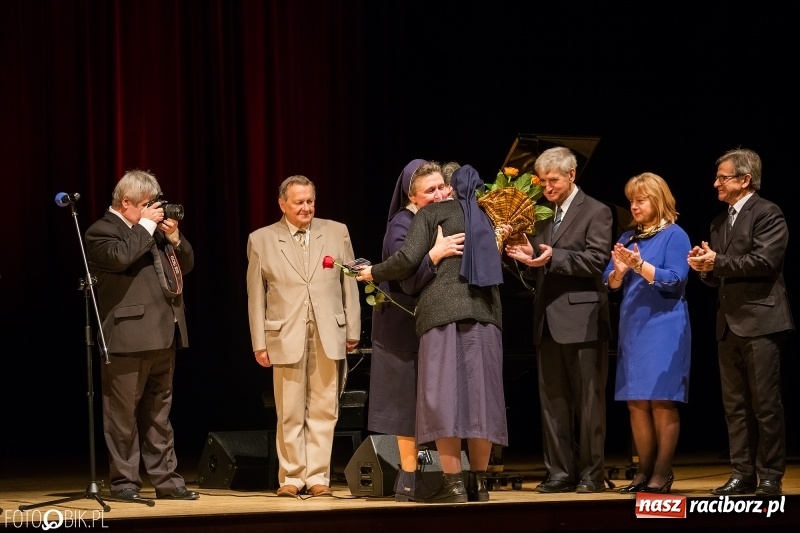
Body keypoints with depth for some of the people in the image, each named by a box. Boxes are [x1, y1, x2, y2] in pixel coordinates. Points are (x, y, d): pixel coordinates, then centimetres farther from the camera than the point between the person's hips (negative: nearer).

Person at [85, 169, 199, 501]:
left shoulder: (153, 230, 19)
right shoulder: (102, 231, -5)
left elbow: (186, 265, 20)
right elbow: (120, 257, -26)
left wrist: (174, 237, 3)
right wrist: (145, 225, -15)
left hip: (162, 336, 8)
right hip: (128, 337, -8)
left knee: (159, 413, 12)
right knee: (123, 414, -1)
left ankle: (166, 480, 16)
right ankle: (124, 482, 3)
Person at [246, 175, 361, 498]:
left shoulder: (337, 233, 10)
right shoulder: (261, 240, 6)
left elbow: (349, 285, 10)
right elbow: (255, 296, 5)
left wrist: (353, 330, 6)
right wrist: (259, 343, 1)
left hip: (329, 337, 1)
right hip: (286, 337, -1)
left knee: (323, 411, 2)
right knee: (290, 413, 1)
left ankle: (317, 476, 8)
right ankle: (291, 477, 9)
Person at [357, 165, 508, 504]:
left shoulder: (431, 214, 6)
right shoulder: (485, 218, 21)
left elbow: (408, 260, -4)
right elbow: (493, 268, 16)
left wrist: (374, 273, 10)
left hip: (442, 310, -4)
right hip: (485, 311, 4)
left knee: (443, 396, -5)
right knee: (478, 394, 6)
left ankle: (453, 483, -11)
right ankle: (479, 482, 7)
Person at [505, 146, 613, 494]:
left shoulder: (595, 213, -3)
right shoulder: (543, 216, 16)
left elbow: (596, 261, -12)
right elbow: (541, 268, 16)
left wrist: (553, 257, -22)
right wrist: (527, 256, -6)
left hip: (582, 319, -7)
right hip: (549, 322, 7)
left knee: (589, 401, -1)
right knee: (553, 401, 7)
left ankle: (591, 473, 4)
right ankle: (560, 473, 11)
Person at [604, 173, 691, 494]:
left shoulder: (674, 235, -3)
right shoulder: (628, 238, 14)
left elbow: (675, 280, -12)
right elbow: (611, 284, 11)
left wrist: (640, 265, -23)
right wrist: (619, 270, -10)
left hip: (664, 326, -6)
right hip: (633, 327, 6)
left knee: (661, 401, -7)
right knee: (636, 402, 4)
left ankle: (663, 473, -4)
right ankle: (645, 470, 10)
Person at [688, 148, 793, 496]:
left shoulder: (767, 214, -5)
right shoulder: (720, 223, 19)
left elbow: (765, 261, -18)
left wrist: (718, 262, -13)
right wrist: (705, 267, -3)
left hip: (761, 322, -8)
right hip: (729, 324, 8)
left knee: (765, 404, -5)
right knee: (735, 404, 8)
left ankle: (770, 477, 0)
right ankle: (743, 474, 12)